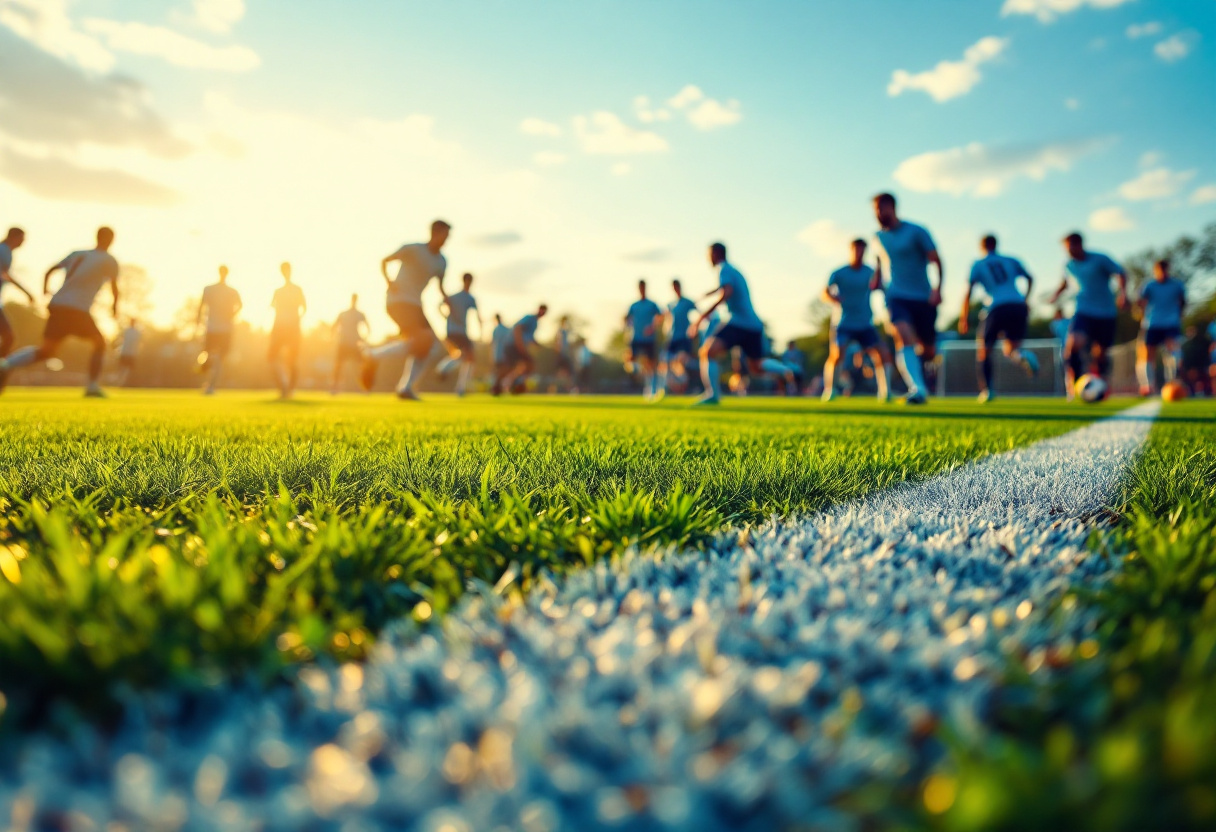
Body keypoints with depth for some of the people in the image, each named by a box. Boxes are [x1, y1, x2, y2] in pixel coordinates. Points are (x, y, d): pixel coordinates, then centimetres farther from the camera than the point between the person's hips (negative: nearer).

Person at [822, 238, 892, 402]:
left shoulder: (869, 272, 3)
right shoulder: (839, 273, -3)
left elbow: (874, 286, -18)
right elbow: (825, 294, -15)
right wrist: (833, 299, -36)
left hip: (865, 325, 3)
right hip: (842, 325, -3)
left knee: (883, 355, -9)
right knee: (836, 356, -20)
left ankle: (884, 392, 0)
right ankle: (828, 392, -4)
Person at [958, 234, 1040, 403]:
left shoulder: (978, 265, 11)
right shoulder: (1011, 261, 20)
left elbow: (968, 292, 2)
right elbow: (1030, 279, 23)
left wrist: (964, 318, 7)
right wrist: (1025, 300, 35)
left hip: (996, 309, -3)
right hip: (1018, 307, 3)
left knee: (983, 351, 12)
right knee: (1010, 349, 15)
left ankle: (986, 390, -2)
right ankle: (1022, 356, -23)